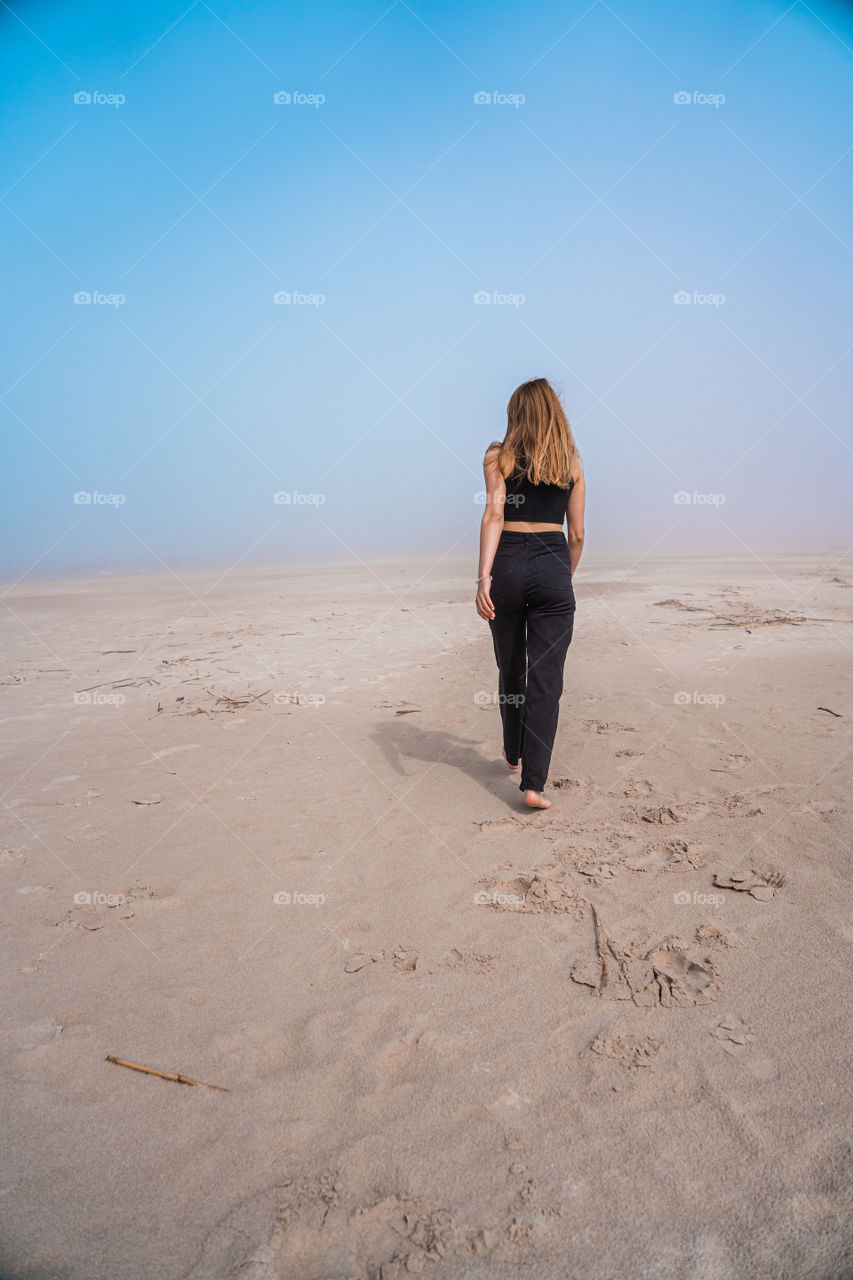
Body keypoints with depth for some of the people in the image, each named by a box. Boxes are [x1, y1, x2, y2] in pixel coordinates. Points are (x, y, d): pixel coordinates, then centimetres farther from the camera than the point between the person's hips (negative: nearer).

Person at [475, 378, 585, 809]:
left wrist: (484, 576, -18)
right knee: (546, 678, 1)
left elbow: (493, 515, -12)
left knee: (511, 669, 18)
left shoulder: (498, 455, 3)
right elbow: (576, 535, 9)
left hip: (508, 565, 0)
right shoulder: (572, 462, 9)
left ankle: (513, 754, 38)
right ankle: (533, 783, -4)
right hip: (553, 567, 0)